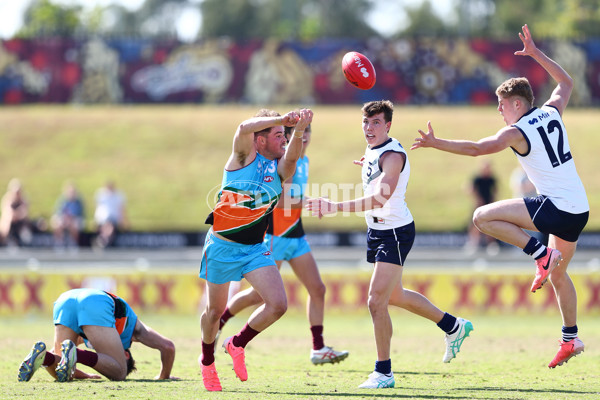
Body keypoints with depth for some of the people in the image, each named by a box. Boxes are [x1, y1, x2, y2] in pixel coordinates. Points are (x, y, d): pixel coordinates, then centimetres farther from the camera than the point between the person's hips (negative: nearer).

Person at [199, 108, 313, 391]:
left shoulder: (279, 164, 0)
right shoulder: (245, 155, -10)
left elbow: (291, 158, -24)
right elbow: (244, 129, -32)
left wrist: (298, 132, -42)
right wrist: (282, 120, -39)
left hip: (255, 248, 4)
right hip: (222, 245, -4)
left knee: (278, 305, -12)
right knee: (215, 310, 9)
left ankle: (238, 344, 12)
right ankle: (207, 360, 35)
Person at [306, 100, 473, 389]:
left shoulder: (393, 154, -23)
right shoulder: (373, 151, 6)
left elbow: (380, 199, -40)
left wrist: (336, 207, -48)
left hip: (395, 232, -10)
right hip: (377, 231, 10)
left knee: (376, 301, -14)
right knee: (394, 296, 23)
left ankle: (383, 373, -3)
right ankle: (453, 326, 41)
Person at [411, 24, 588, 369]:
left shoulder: (516, 132, -8)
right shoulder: (552, 113, 11)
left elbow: (476, 148, -19)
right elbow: (567, 83, 30)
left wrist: (435, 143, -14)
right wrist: (536, 54, 32)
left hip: (555, 207, -8)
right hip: (579, 210, 8)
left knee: (483, 217, -6)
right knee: (559, 275, 21)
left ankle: (541, 255, -11)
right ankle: (571, 339, 21)